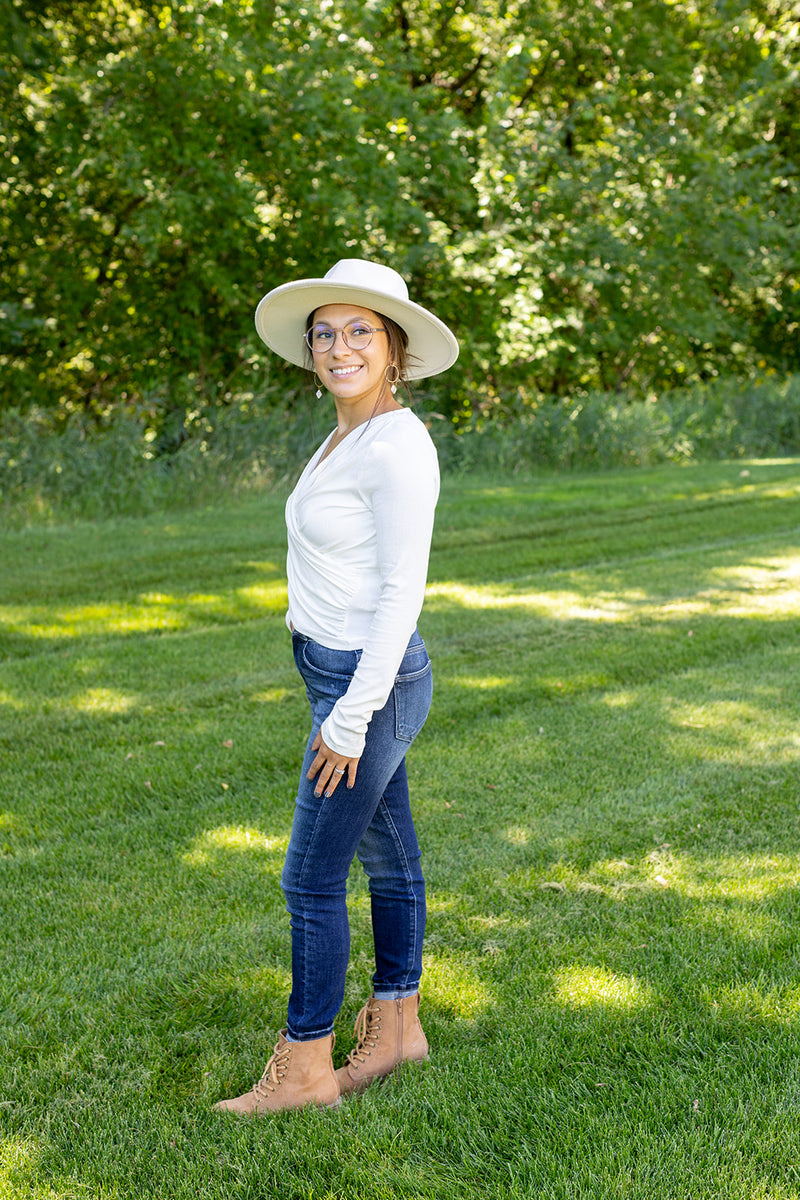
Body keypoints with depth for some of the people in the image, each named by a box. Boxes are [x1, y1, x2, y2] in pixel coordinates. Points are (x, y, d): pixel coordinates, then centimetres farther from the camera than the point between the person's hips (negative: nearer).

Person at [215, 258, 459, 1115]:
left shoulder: (397, 446, -20)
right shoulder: (348, 437, 10)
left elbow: (403, 591, -21)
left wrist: (350, 719, -20)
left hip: (369, 686, -9)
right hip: (346, 676, 9)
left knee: (311, 879, -2)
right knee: (387, 857, 18)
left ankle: (304, 1070, 11)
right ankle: (397, 1027, 31)